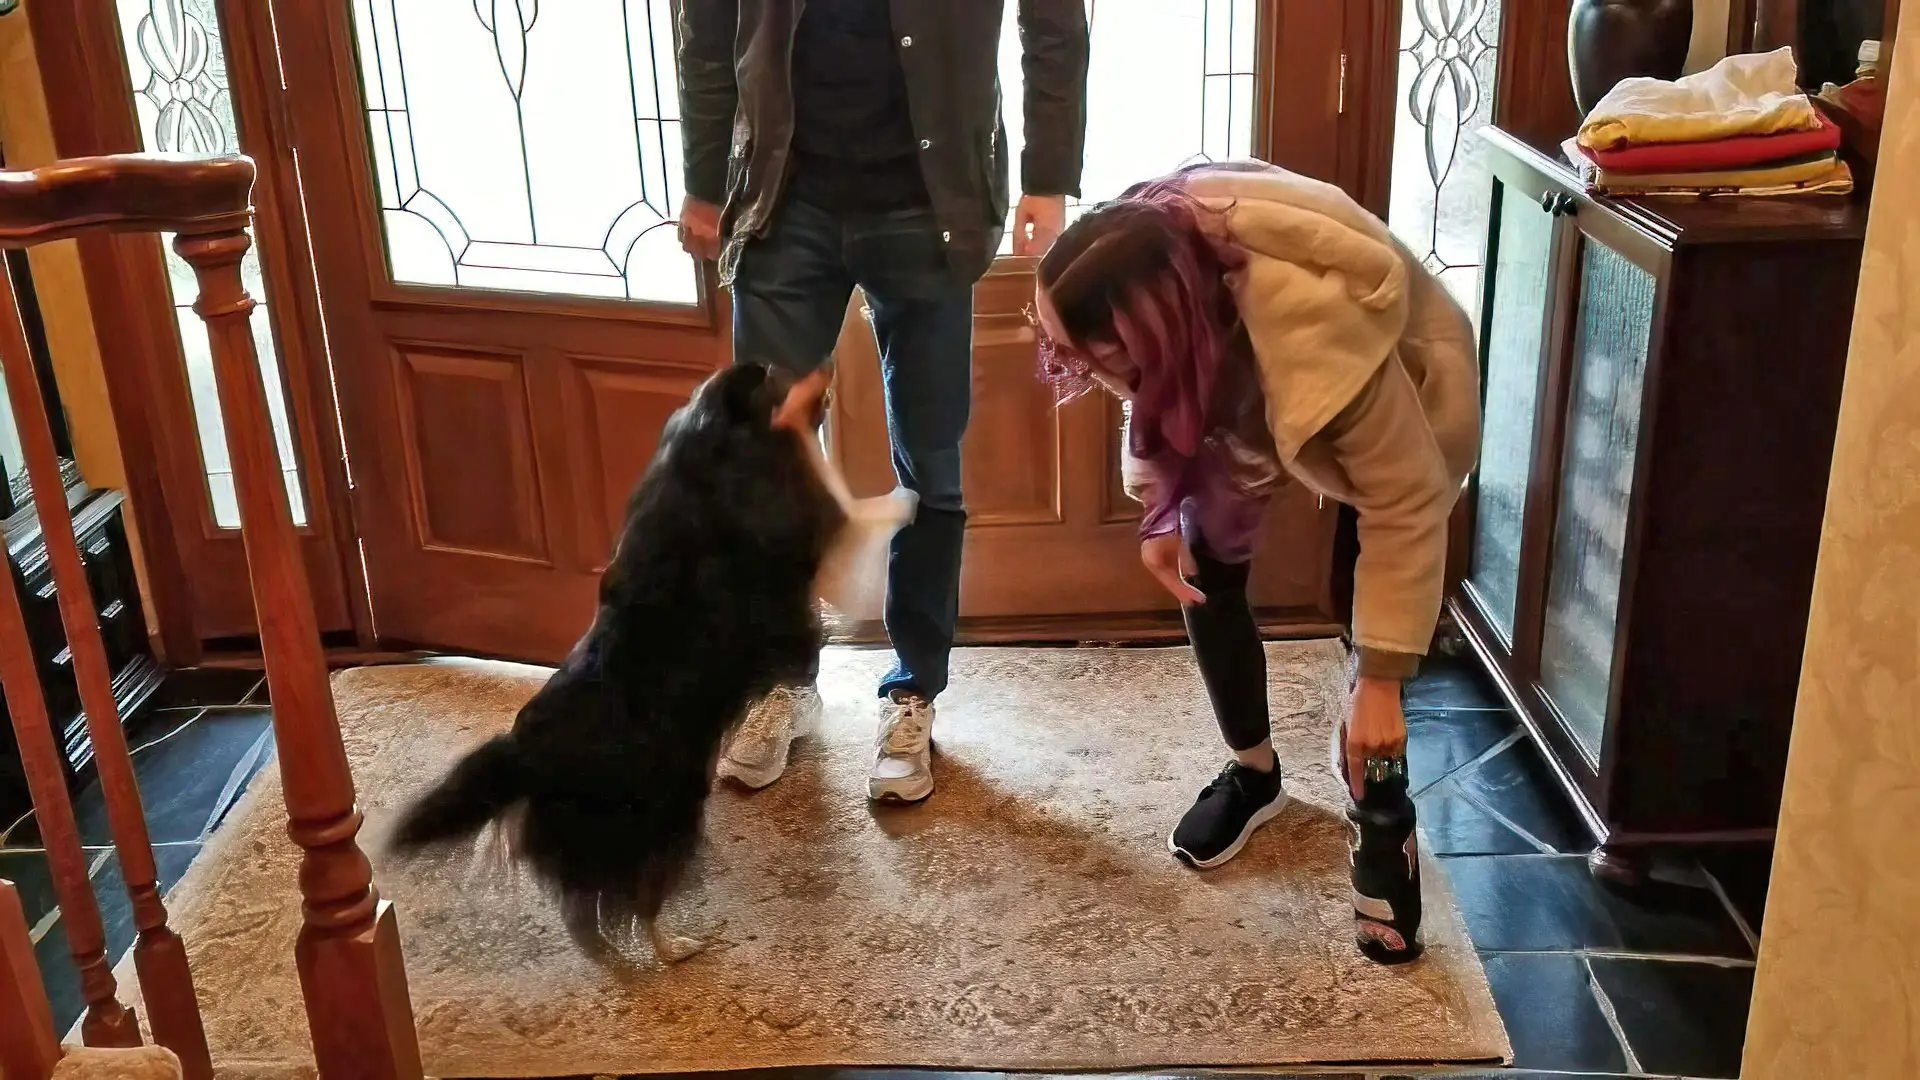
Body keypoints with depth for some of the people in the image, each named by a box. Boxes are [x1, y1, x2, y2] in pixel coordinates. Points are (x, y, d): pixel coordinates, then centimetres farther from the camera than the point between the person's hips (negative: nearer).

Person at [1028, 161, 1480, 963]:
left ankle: (1382, 823, 12)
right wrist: (1158, 511, -14)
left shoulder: (1318, 328, -48)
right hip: (1244, 387, 5)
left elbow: (1406, 506, -34)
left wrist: (1380, 680, -29)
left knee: (1374, 616, -12)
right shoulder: (1143, 260, -32)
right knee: (1206, 563, -2)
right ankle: (1253, 772, 21)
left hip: (1404, 396, -5)